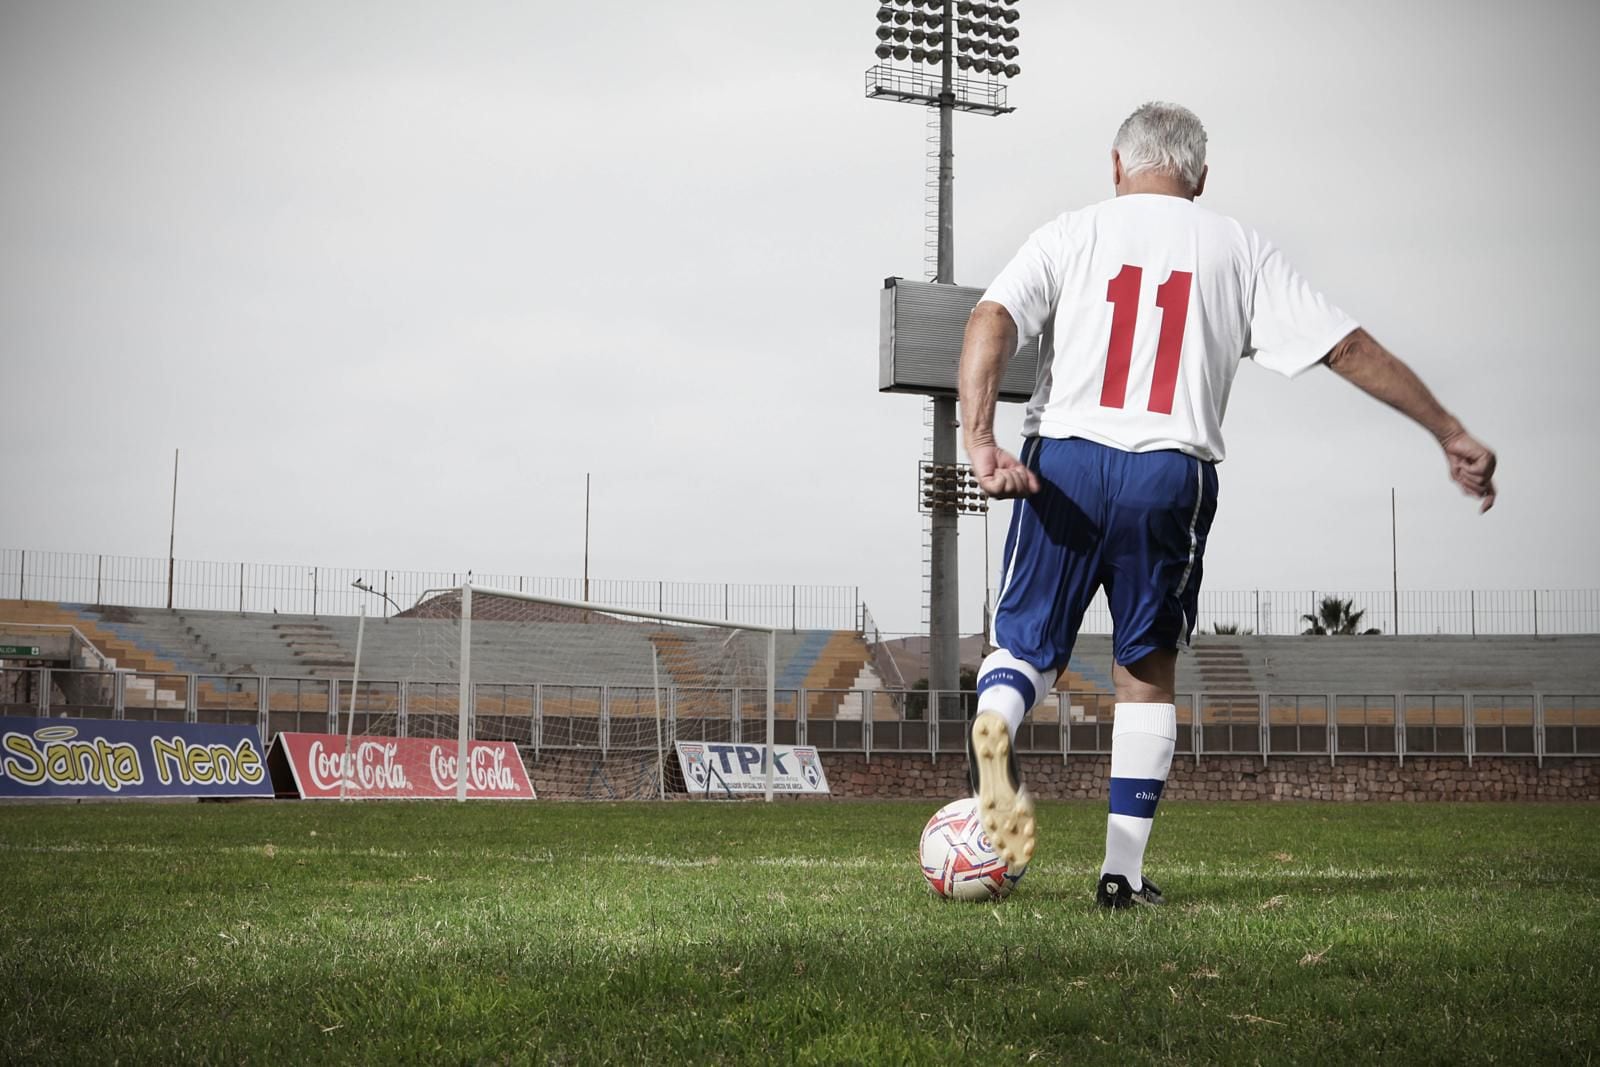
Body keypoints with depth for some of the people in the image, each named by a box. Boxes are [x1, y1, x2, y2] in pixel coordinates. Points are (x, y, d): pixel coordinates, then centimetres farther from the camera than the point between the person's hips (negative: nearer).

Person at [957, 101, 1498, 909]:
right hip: (1172, 473, 0)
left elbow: (991, 320, -8)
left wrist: (980, 442, -17)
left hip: (1065, 463, 0)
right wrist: (1451, 435, 14)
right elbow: (1349, 347, 9)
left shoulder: (1071, 235, 9)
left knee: (1026, 645, 12)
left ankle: (995, 722, -25)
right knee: (1148, 668, 15)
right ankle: (1124, 870, 12)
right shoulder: (1239, 252, 11)